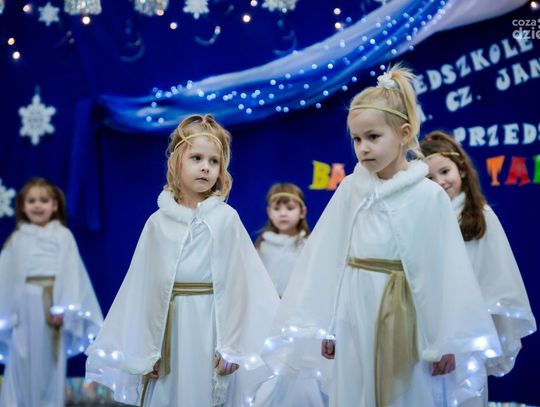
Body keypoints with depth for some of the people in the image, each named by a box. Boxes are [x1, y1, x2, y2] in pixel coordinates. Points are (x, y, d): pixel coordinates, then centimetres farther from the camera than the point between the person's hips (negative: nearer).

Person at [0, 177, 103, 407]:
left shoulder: (63, 236, 2)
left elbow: (71, 273, -4)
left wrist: (63, 309, -12)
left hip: (52, 305, -2)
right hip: (25, 306, 2)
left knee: (50, 367, 3)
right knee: (22, 366, 2)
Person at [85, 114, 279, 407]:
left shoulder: (225, 218, -5)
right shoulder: (158, 222, 2)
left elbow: (236, 286, -5)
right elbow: (144, 288, 5)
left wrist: (231, 348, -7)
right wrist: (144, 350, 5)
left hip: (209, 329, -2)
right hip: (169, 331, 2)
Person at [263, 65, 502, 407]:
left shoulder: (429, 196, -9)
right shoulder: (351, 190, 1)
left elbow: (445, 270, -7)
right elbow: (327, 259, 4)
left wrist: (447, 341, -6)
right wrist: (325, 325, 5)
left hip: (401, 317, -3)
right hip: (354, 315, 3)